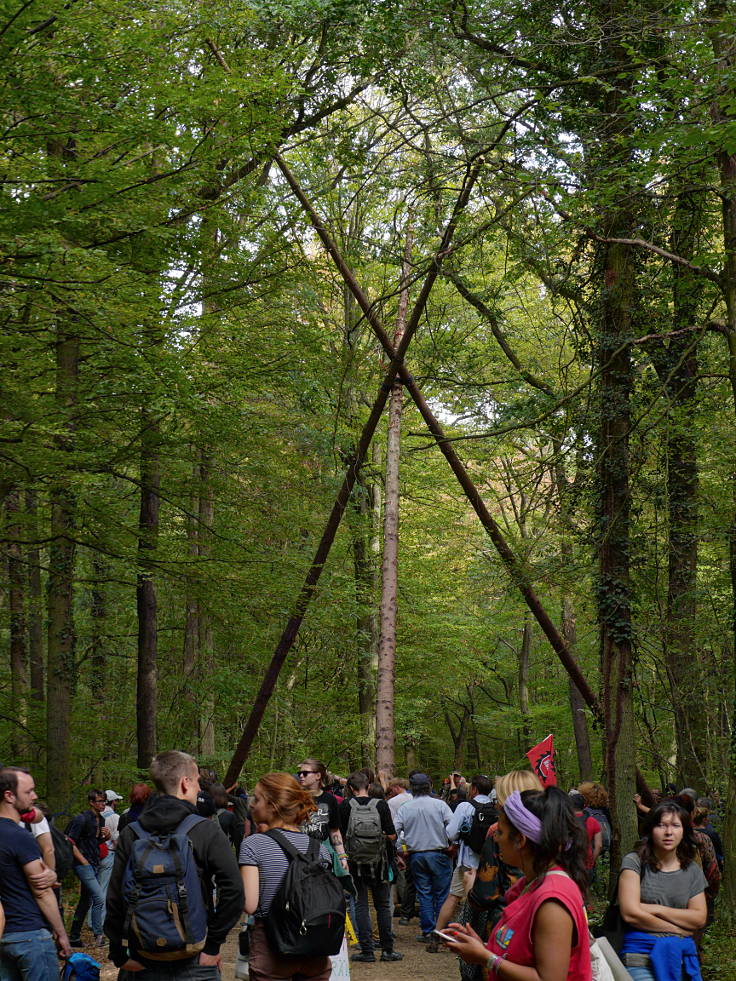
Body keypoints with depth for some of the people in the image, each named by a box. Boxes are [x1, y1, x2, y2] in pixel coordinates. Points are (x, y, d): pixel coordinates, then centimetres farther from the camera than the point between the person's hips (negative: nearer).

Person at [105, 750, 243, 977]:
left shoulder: (130, 834, 0)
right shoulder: (207, 831, -9)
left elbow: (114, 898, -4)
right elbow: (234, 890, -17)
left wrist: (119, 955, 3)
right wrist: (213, 945, -9)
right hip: (194, 965, -3)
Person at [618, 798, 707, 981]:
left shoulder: (692, 870, 9)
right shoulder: (635, 862, -3)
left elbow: (700, 918, 1)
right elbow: (630, 914, -12)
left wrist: (657, 909, -10)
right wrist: (679, 929, -6)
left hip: (682, 956, 4)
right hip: (641, 958, -4)